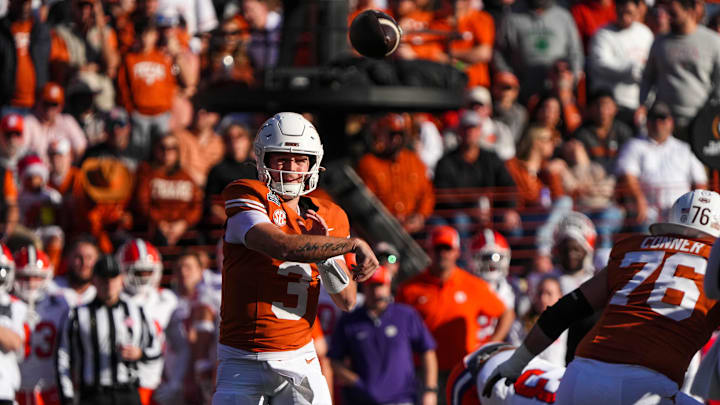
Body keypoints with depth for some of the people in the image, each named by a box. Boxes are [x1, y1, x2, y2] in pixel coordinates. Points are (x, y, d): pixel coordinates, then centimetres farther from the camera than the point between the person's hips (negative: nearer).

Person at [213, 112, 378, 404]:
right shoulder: (246, 198, -7)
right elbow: (283, 247, -25)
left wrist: (325, 254, -9)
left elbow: (347, 302, 9)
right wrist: (354, 245, -17)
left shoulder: (329, 219, 9)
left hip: (298, 357, 3)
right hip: (242, 360, -3)